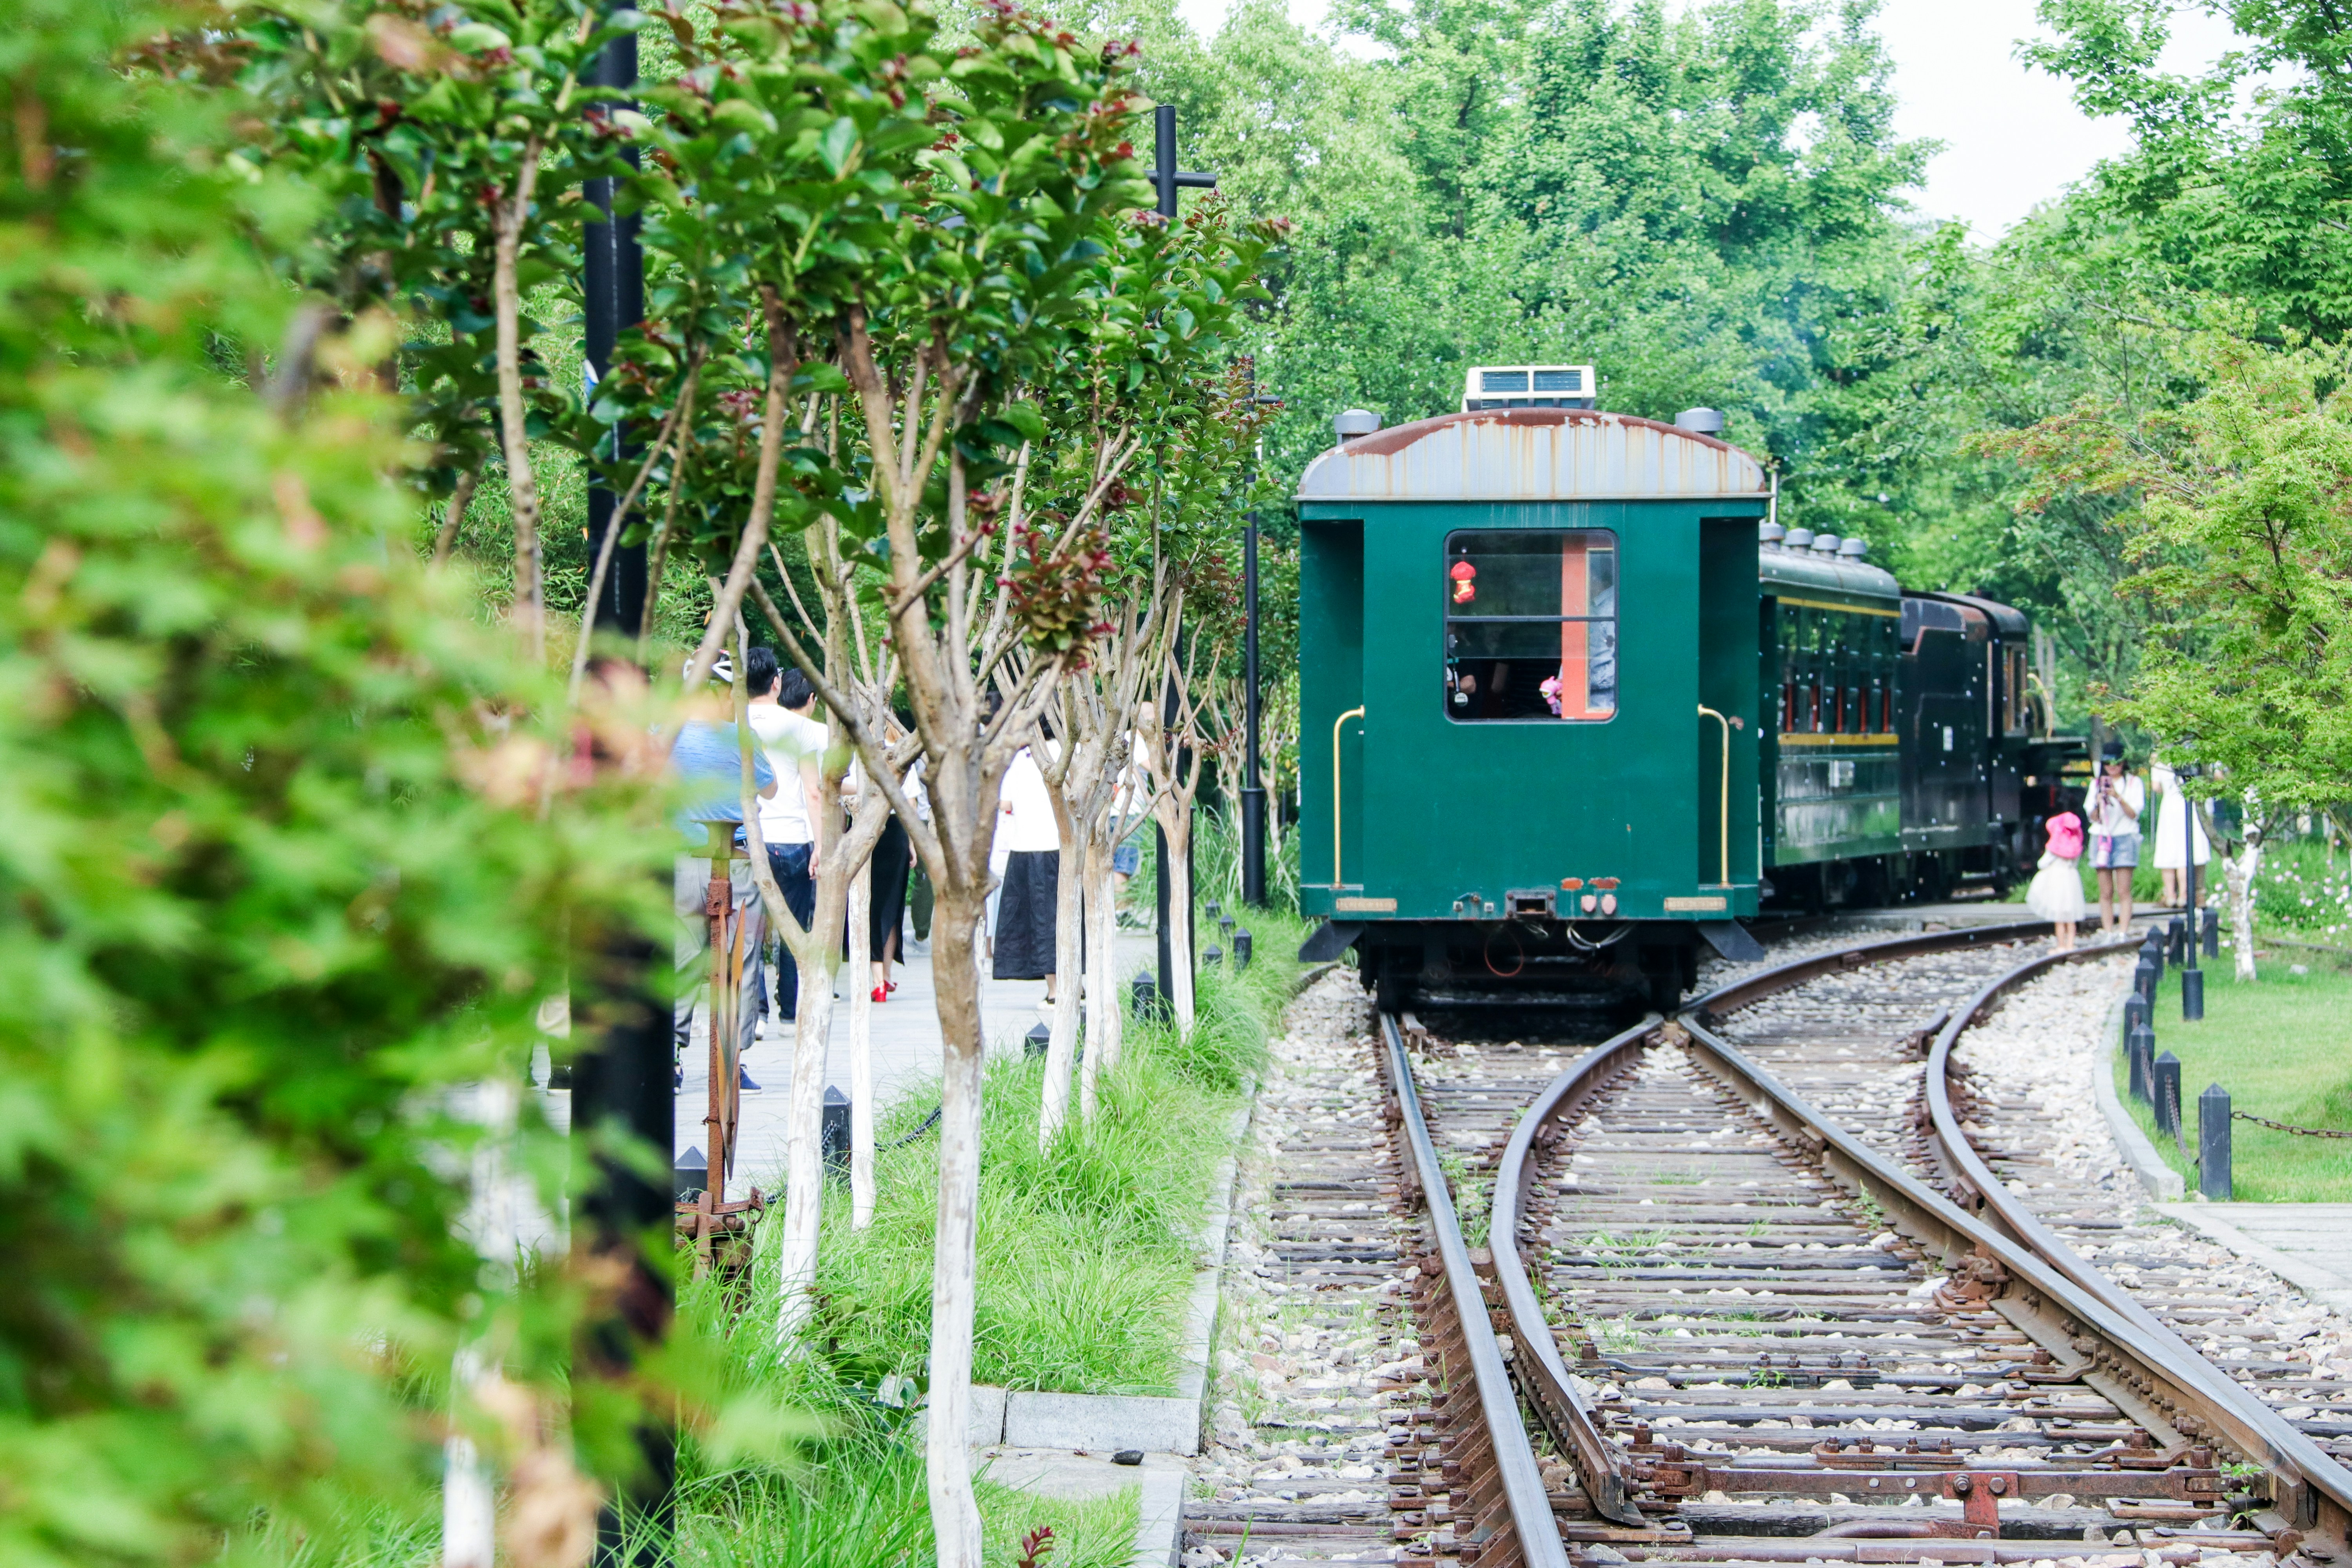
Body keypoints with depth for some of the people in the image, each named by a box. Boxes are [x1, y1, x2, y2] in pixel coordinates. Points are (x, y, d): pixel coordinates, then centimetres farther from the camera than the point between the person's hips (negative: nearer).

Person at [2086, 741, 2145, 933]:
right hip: (2101, 837, 3)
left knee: (2123, 892, -9)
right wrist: (2099, 804, -15)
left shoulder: (2134, 783, 3)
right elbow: (2093, 818, 6)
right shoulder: (2097, 784, 12)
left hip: (2125, 838, -3)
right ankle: (2107, 933, 0)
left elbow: (2133, 814, -6)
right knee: (2106, 893, 0)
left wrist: (2118, 797, -21)